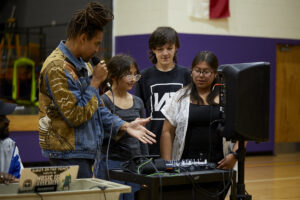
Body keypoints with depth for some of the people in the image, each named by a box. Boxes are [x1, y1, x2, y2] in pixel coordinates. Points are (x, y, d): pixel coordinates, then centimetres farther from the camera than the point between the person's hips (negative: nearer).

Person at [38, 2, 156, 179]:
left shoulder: (83, 64, 14)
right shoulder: (57, 68, -17)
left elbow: (97, 107, 17)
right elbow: (76, 116, -20)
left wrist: (125, 126, 4)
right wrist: (95, 81, -13)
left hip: (85, 153, 9)